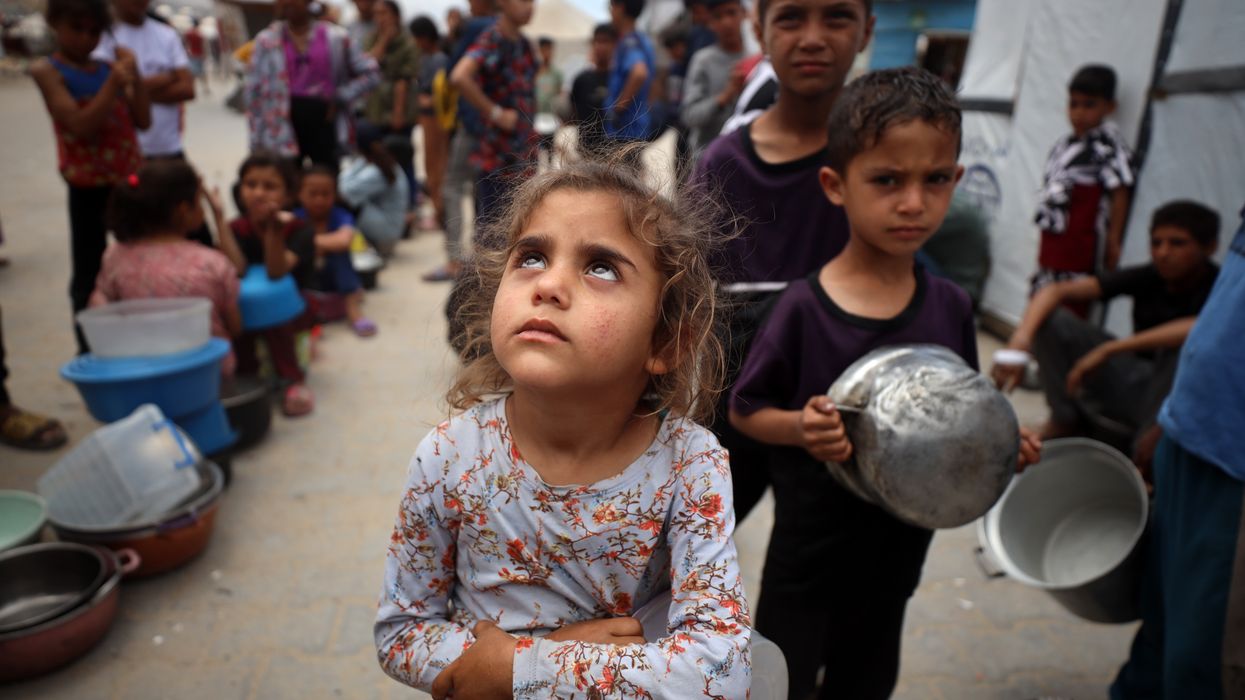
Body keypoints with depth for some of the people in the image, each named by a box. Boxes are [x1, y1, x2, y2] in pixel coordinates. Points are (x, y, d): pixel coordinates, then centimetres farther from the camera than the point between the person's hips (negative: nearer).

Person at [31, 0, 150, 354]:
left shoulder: (108, 67, 8)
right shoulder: (48, 71, -5)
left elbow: (143, 121, 5)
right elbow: (80, 126, -16)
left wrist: (134, 75, -7)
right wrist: (114, 83, -23)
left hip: (130, 180, 4)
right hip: (89, 188, -4)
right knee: (88, 272, 4)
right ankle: (89, 349, 14)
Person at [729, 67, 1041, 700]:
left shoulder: (951, 307, -7)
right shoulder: (804, 307, -20)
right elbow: (744, 411, -11)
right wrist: (802, 427, -29)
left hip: (898, 547, 4)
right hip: (809, 550, -4)